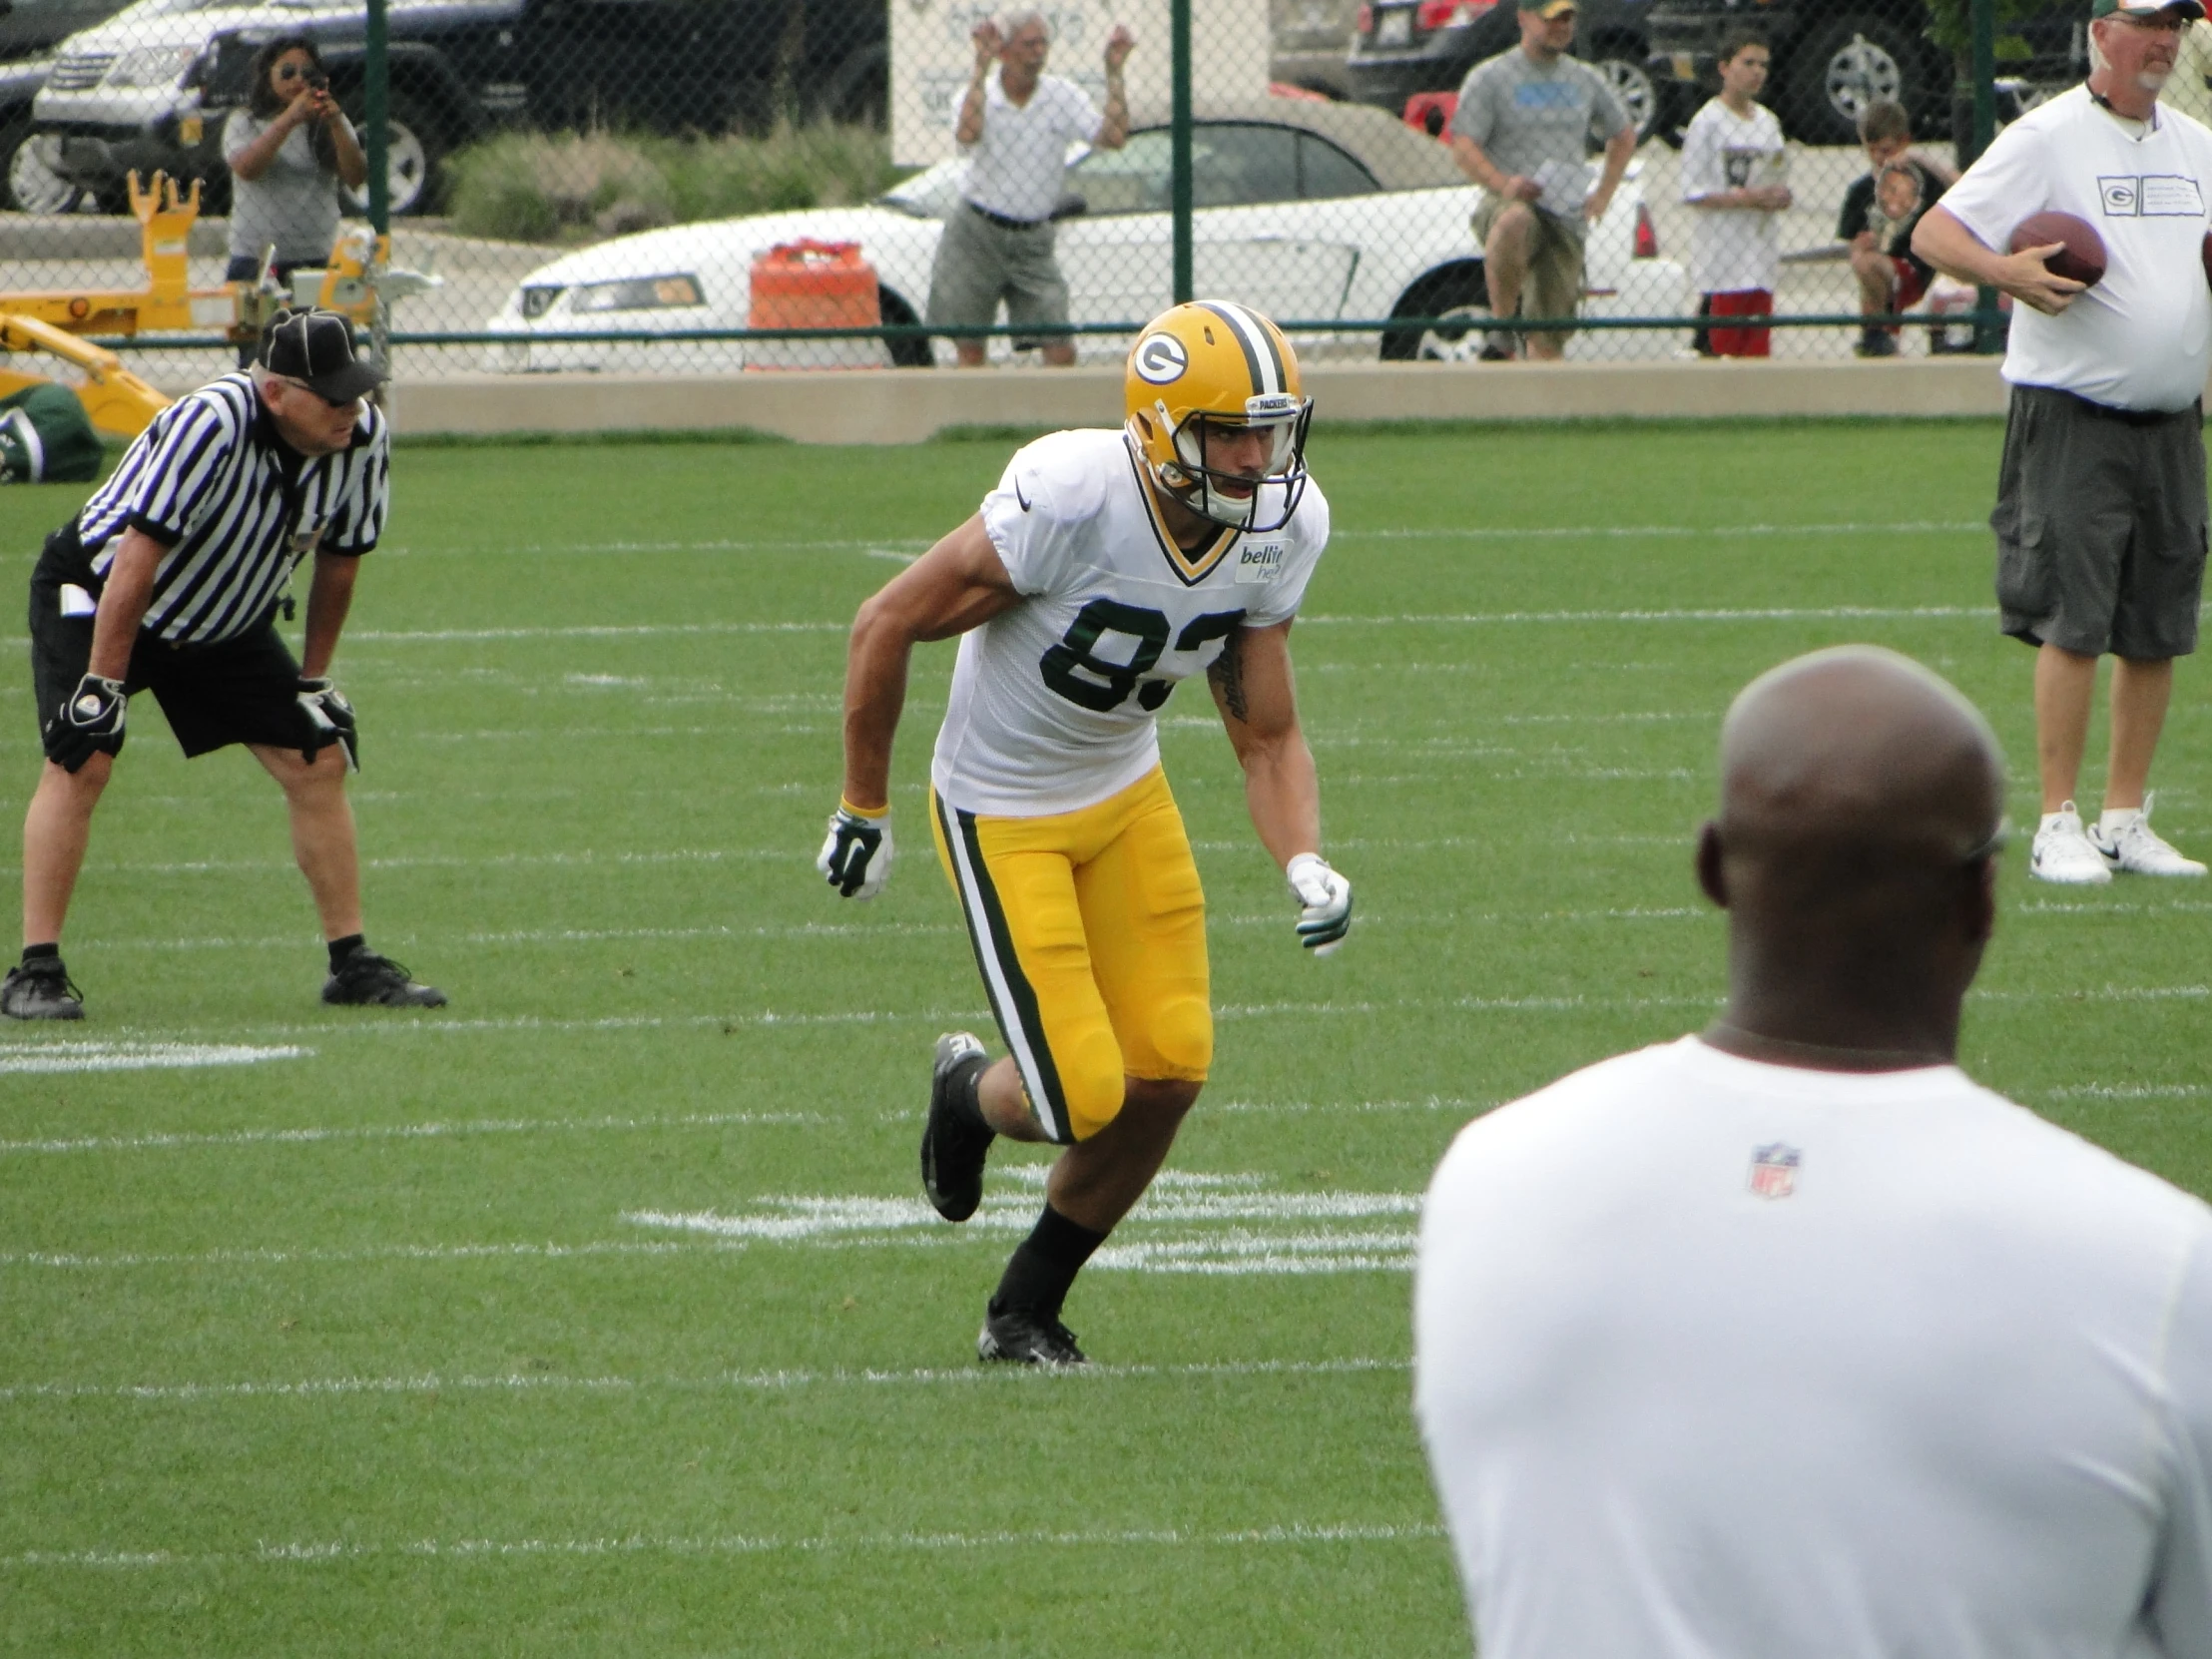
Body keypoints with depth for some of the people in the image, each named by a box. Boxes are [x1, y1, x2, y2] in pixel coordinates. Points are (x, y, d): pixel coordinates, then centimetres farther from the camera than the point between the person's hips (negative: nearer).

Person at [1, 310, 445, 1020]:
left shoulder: (364, 436, -16)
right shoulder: (213, 423, -35)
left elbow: (338, 559, 0)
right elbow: (138, 555, -33)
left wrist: (314, 680, 6)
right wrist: (102, 687, -32)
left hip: (225, 627, 6)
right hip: (97, 594, -6)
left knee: (318, 760, 0)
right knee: (80, 759, -21)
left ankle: (353, 962, 8)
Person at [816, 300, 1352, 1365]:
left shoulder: (1280, 531, -12)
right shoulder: (1069, 500, -32)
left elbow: (1266, 737, -2)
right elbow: (887, 625, -19)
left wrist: (1305, 865, -22)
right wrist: (862, 811, -9)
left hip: (1128, 796, 6)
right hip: (1002, 816, -6)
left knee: (1168, 1071, -3)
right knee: (1082, 1099, -11)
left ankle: (1026, 1310, 20)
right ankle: (971, 1097, 28)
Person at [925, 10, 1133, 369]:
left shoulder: (1064, 96, 0)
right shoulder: (977, 95, -6)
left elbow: (1113, 137, -12)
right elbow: (967, 133, -29)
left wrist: (1114, 73, -16)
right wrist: (982, 66, -27)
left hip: (1032, 242, 1)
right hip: (976, 235, -1)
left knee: (1061, 351, -8)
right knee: (970, 350, 3)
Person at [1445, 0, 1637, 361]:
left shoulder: (1586, 80, 17)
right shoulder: (1489, 77, 2)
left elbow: (1624, 136, 30)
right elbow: (1464, 146, -5)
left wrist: (1603, 195, 14)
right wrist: (1503, 183, -23)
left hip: (1568, 219, 4)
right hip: (1505, 204, -4)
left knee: (1548, 338, -2)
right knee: (1514, 222, -42)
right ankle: (1502, 326, -30)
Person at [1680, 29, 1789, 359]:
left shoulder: (1768, 122, 13)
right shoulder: (1707, 122, -7)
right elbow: (1694, 193, -11)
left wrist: (1779, 196, -1)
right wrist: (1748, 198, -18)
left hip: (1761, 251, 6)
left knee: (1757, 347, 4)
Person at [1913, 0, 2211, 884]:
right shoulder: (2047, 138, -5)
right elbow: (1933, 231, -9)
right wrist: (2004, 271, -29)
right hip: (2072, 415, -6)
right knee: (2072, 621, -10)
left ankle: (2126, 820, 15)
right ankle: (2058, 825, -6)